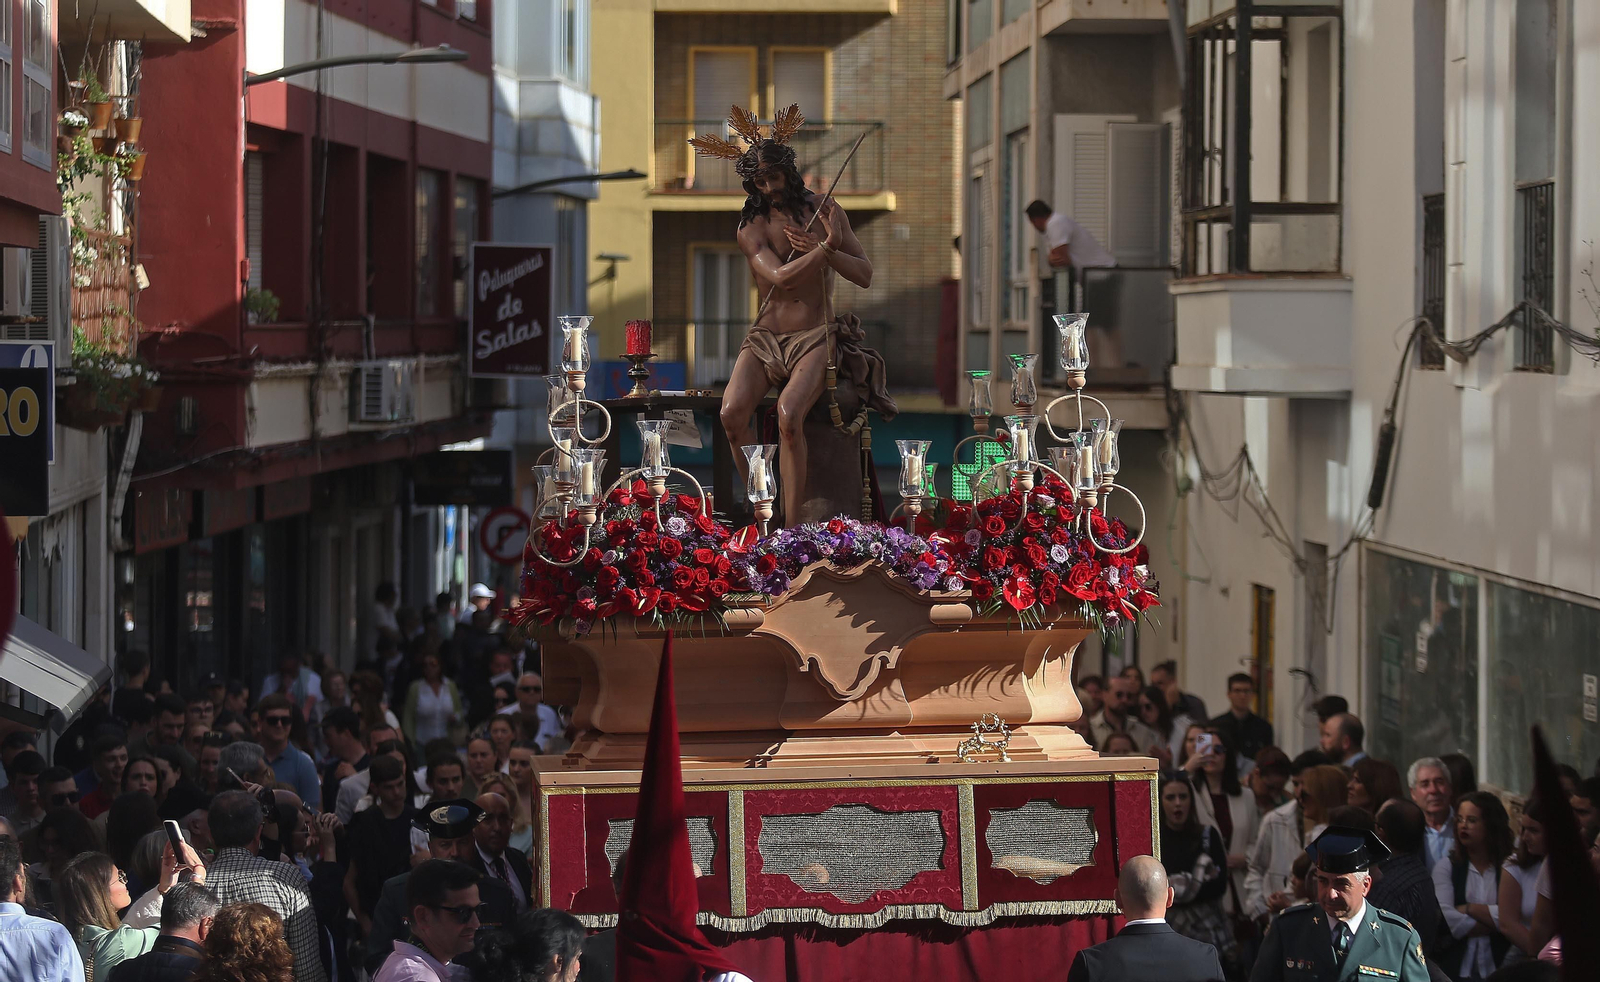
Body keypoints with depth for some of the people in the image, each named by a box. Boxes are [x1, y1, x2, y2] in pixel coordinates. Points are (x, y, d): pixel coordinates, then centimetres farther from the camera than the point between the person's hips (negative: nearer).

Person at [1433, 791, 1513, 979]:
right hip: (1457, 969, 1)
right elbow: (1446, 919, -10)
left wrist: (1470, 909, -6)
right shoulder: (1446, 866, 3)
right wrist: (1492, 925, -8)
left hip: (1498, 970, -1)